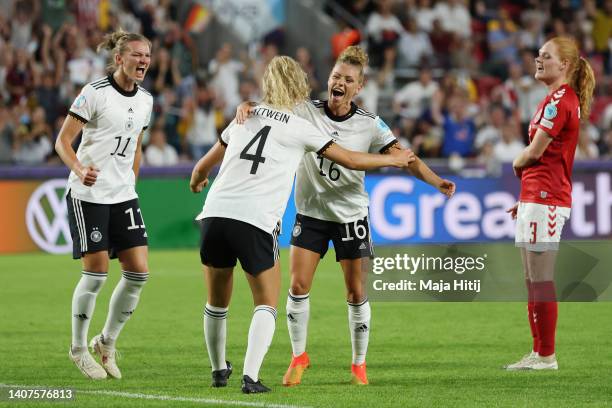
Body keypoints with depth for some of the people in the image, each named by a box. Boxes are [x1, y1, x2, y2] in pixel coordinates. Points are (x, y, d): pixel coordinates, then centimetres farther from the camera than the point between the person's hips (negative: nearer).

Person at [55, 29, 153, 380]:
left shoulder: (145, 100, 8)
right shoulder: (95, 93, -12)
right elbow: (63, 141, -12)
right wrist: (80, 170, -28)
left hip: (124, 196, 6)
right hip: (88, 195, -6)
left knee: (139, 271, -2)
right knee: (96, 273, -6)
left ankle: (107, 343, 15)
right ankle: (79, 348, 12)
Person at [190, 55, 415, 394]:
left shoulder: (244, 119, 18)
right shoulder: (300, 128, 6)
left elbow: (202, 166, 30)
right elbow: (351, 160, 11)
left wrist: (196, 182, 54)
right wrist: (394, 160, 28)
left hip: (215, 214, 4)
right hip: (255, 223, -4)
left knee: (217, 302, 20)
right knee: (266, 304, 7)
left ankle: (219, 371, 35)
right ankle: (250, 376, -10)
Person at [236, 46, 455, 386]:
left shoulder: (369, 124, -8)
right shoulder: (305, 112, -7)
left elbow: (403, 157, -10)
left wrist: (437, 182, -24)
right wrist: (247, 107, -29)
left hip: (351, 214, 0)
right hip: (311, 213, 1)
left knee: (357, 292, 1)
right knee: (299, 285, -6)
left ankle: (359, 364, 16)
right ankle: (299, 357, 12)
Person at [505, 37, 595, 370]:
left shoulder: (560, 99, -14)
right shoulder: (557, 99, 19)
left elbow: (534, 152, -16)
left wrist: (517, 162, 6)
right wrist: (525, 198, 21)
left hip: (546, 199, -10)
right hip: (535, 197, 10)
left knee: (540, 279, -7)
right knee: (532, 280, 11)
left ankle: (546, 356, -4)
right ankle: (538, 353, 15)